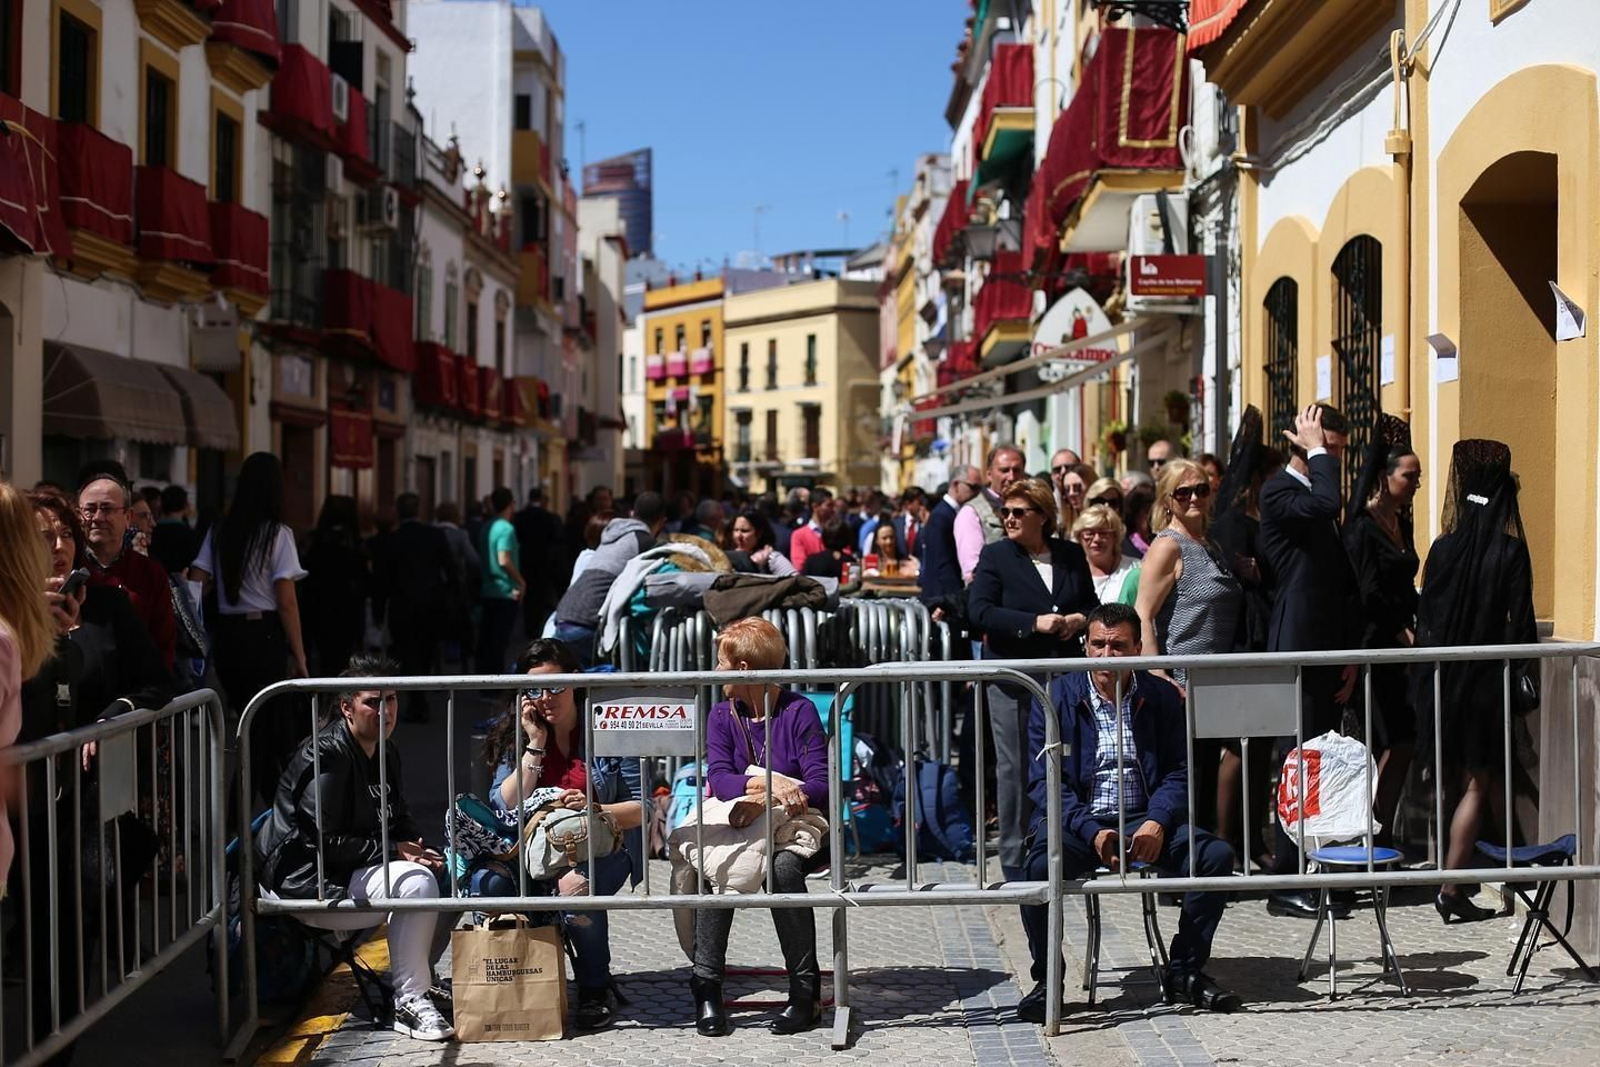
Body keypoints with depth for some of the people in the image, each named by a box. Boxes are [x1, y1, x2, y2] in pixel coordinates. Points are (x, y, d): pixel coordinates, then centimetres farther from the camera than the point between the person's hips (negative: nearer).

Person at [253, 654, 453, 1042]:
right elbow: (322, 842, -23)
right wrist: (392, 850, -20)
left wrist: (419, 848, -2)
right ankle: (409, 1003, -18)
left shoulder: (385, 751, 9)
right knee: (416, 882, -25)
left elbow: (400, 820, 20)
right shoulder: (326, 755, -19)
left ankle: (420, 978, 13)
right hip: (305, 881, -10)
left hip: (354, 868, 10)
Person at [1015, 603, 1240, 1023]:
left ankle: (1185, 973, -4)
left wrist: (1157, 822, -15)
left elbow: (1179, 772, 5)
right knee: (1040, 866, -34)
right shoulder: (1054, 699, 0)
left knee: (1216, 854, -22)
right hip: (1078, 821, -2)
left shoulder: (1162, 697, 7)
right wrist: (1092, 832, -21)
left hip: (1145, 819, 2)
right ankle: (1046, 979, -10)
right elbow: (1045, 781, -6)